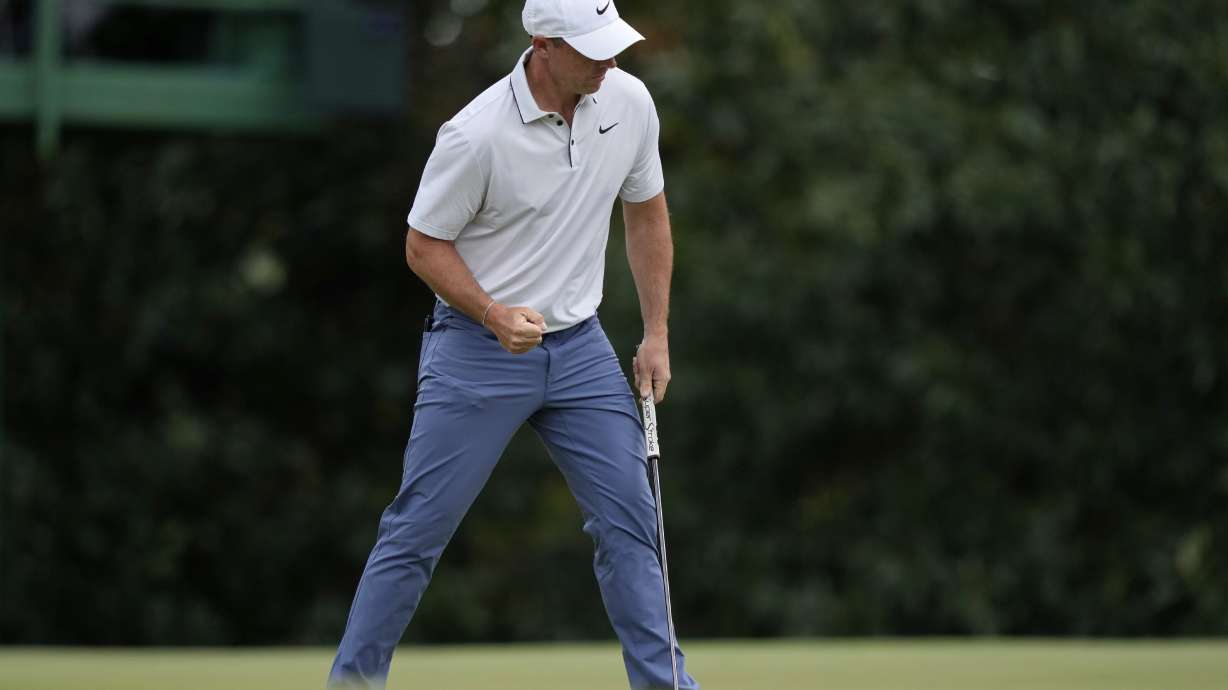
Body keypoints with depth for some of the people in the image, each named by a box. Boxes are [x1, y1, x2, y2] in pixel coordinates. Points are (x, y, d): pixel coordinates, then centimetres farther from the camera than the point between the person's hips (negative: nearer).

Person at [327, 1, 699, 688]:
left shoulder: (630, 101, -4)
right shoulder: (477, 135, -21)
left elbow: (647, 214, 10)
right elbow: (424, 244, -9)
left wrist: (657, 334, 7)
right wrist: (493, 315, -23)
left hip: (580, 347, 5)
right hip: (477, 349, -5)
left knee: (631, 516, 2)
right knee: (419, 526, -2)